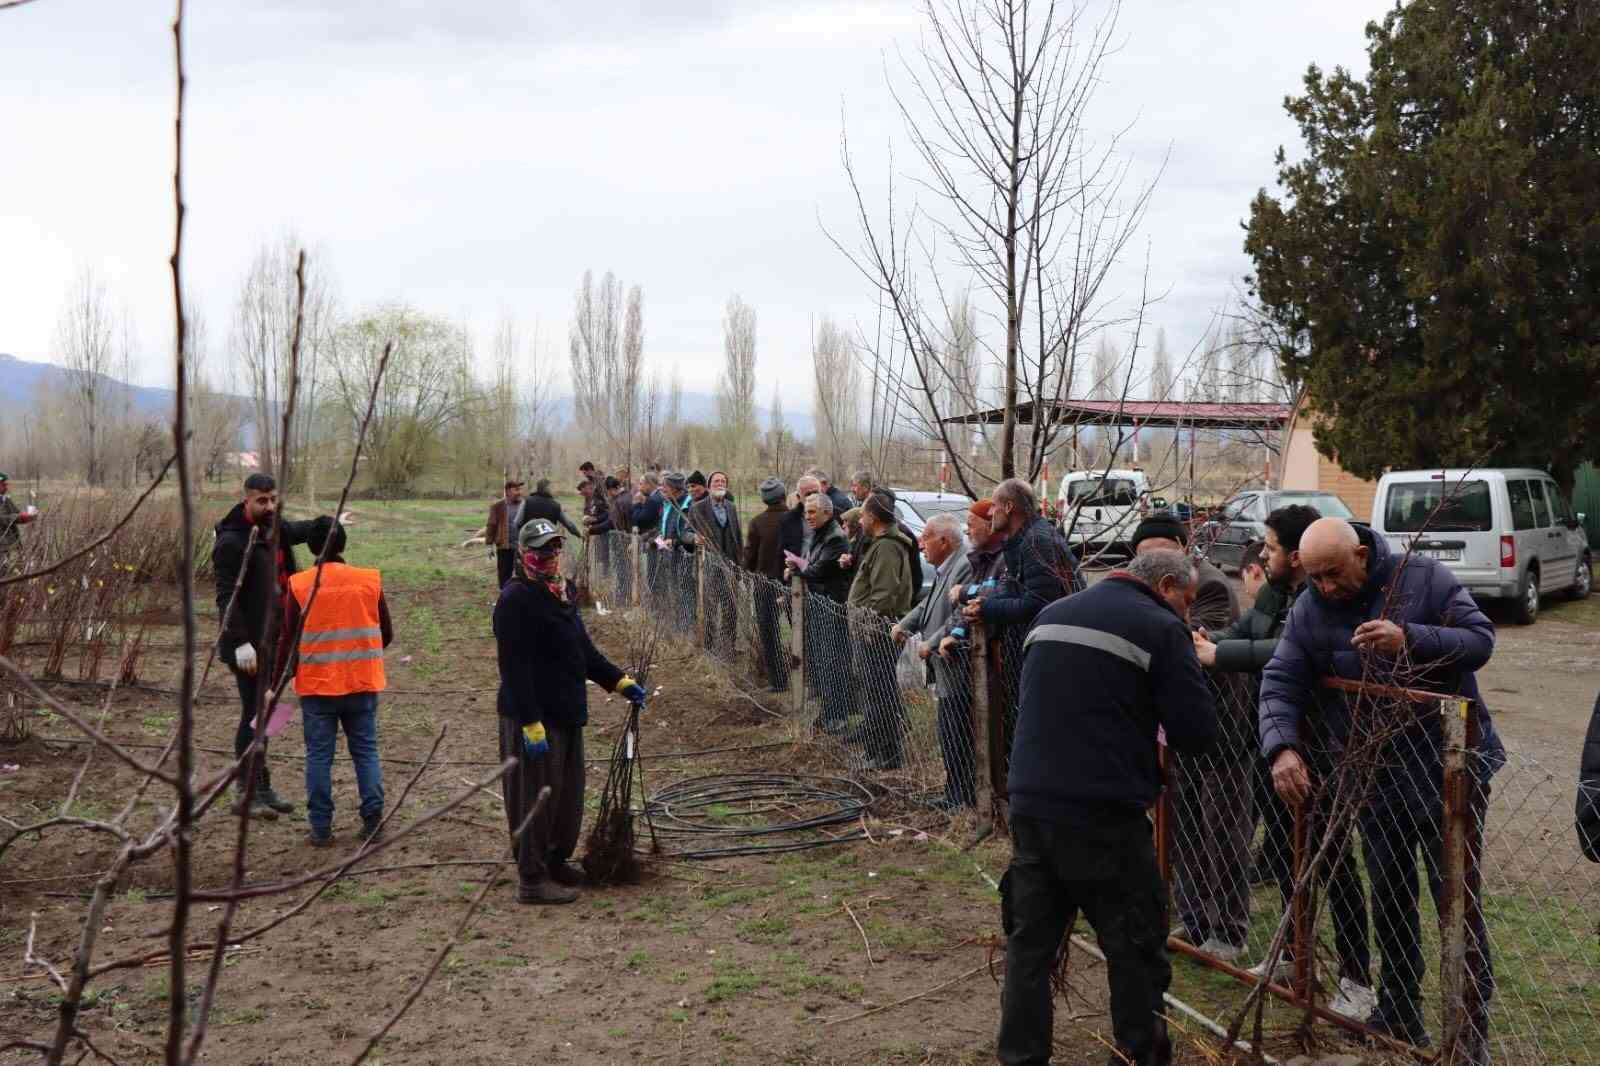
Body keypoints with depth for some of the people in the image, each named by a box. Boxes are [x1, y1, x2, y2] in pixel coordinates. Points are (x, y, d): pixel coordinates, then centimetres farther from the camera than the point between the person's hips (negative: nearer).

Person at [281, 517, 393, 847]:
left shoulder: (299, 585, -7)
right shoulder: (370, 581, -3)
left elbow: (289, 640, -5)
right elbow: (386, 635, 4)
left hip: (316, 685, -1)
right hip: (362, 683, 1)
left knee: (319, 756, 7)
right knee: (366, 751, 11)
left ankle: (321, 828, 7)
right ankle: (372, 817, 6)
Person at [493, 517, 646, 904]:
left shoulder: (558, 594, 16)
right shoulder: (516, 600, -16)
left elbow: (583, 650, 23)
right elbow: (515, 668, -21)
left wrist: (620, 682, 16)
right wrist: (531, 725, -25)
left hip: (566, 715, 10)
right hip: (533, 718, -10)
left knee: (569, 796, 18)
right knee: (535, 799, -1)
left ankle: (556, 863, 33)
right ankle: (532, 880, 8)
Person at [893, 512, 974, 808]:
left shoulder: (965, 567, -19)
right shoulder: (944, 570, 15)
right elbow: (928, 605, 24)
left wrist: (932, 644, -21)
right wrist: (905, 624, 10)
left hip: (957, 671, -11)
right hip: (945, 673, 11)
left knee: (957, 737, -4)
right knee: (947, 733, 17)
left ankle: (963, 797, 5)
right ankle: (955, 795, 27)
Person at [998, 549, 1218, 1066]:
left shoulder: (1051, 614, 16)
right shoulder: (1162, 629, -4)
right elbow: (1198, 732, -7)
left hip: (1029, 804, 6)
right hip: (1104, 815, -6)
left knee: (1030, 942, 13)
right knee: (1135, 947, 7)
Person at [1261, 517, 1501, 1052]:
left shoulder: (1424, 577, -10)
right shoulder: (1307, 612, -4)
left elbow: (1480, 639, -14)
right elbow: (1279, 684, -6)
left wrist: (1410, 639, -30)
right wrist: (1282, 747, -23)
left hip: (1449, 766, -3)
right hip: (1375, 775, 3)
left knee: (1456, 897, 2)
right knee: (1389, 898, 13)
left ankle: (1473, 1025, 14)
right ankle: (1399, 1014, 29)